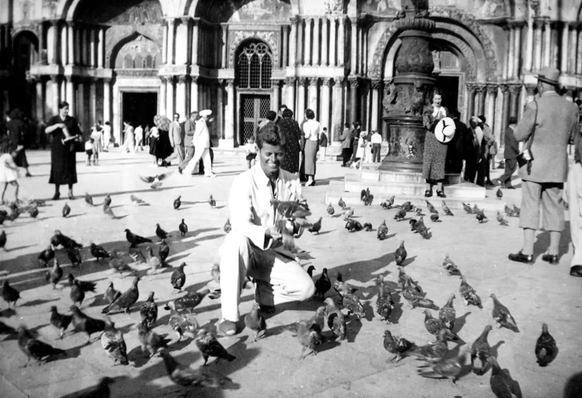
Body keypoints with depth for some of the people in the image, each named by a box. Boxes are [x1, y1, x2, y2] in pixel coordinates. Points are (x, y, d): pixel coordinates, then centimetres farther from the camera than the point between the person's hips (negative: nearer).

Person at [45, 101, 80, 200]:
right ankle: (57, 192, 10)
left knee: (70, 169, -1)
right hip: (57, 148, -1)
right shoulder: (54, 120, 5)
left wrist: (73, 142, -9)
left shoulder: (72, 120, 8)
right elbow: (46, 130, -9)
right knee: (57, 169, 0)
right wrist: (57, 125, -22)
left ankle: (70, 192, 6)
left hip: (69, 148, 1)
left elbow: (78, 133, 9)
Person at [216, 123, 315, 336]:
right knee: (236, 240, -38)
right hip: (247, 252, -3)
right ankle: (229, 316, -30)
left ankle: (264, 292, 10)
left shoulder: (292, 182, -2)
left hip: (275, 253, 3)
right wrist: (266, 231, -47)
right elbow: (240, 225, -27)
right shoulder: (243, 182, -15)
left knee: (306, 288, -20)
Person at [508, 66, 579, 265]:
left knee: (530, 207, 1)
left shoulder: (535, 106, -13)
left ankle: (527, 252, 2)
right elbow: (573, 135, 12)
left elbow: (519, 135, -9)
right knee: (554, 207, 11)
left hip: (534, 164, -4)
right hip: (558, 166, 4)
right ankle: (553, 252, 15)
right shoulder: (571, 107, 2)